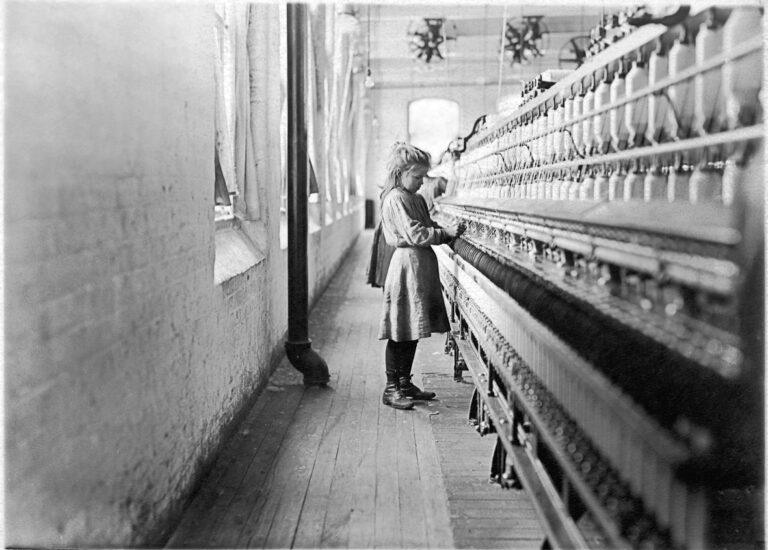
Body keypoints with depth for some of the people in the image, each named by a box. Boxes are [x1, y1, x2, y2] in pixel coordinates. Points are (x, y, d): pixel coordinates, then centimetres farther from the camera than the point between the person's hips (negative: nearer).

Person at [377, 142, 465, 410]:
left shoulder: (417, 199, 17)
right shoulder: (395, 199, -12)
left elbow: (428, 229, 17)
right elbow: (415, 234, -19)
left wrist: (447, 232, 0)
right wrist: (446, 233, -17)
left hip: (422, 265, 9)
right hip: (407, 265, -9)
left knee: (412, 330, 13)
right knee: (400, 332, -5)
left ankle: (405, 383, 23)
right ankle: (391, 389, 3)